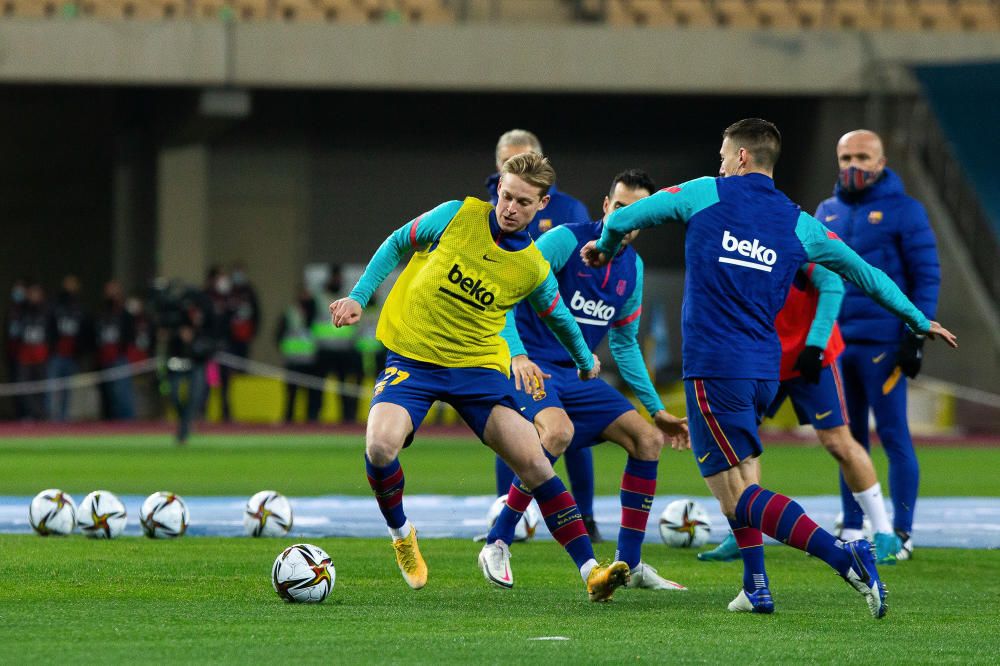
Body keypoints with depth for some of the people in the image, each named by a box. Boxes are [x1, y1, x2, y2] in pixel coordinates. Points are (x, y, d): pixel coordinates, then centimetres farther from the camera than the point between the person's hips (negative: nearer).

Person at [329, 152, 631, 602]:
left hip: (477, 366, 1)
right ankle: (401, 533, 5)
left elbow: (559, 318, 17)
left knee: (533, 460, -13)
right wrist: (358, 297, 2)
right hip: (412, 357, -1)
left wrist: (585, 359, 32)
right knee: (380, 445, -26)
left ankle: (590, 571, -10)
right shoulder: (456, 216, -7)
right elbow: (398, 244, 8)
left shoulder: (534, 269, -4)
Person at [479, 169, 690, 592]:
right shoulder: (566, 241, -12)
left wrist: (657, 410, 20)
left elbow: (625, 343, 22)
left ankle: (629, 565, 7)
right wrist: (517, 355, -29)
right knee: (558, 431, -35)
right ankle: (497, 544, -22)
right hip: (530, 366, -7)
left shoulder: (632, 268, 10)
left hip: (575, 375, 7)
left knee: (648, 439, -2)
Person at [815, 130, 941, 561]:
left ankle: (901, 533, -2)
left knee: (893, 436, -5)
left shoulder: (903, 211, -3)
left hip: (882, 343, -5)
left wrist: (917, 335, -11)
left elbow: (926, 277, -4)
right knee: (848, 437, 9)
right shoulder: (827, 213, 13)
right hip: (836, 342, 5)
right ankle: (851, 528, 14)